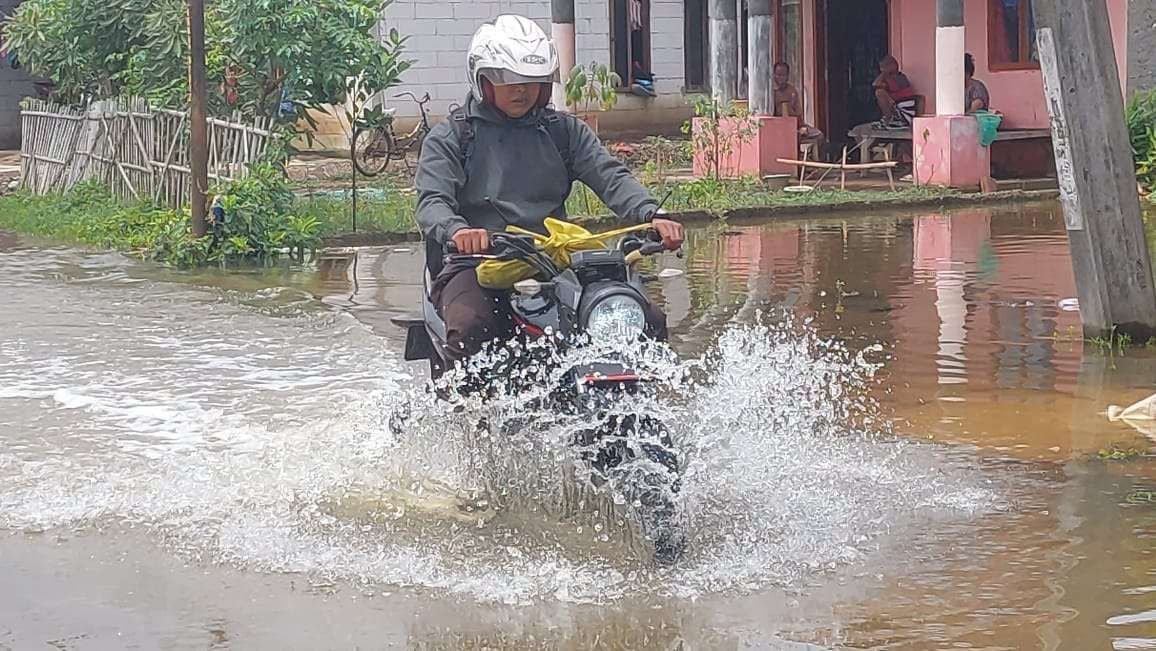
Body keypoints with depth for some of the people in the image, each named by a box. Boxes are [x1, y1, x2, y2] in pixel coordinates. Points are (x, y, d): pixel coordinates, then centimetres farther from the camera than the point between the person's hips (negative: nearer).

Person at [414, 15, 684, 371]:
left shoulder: (564, 130, 17)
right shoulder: (449, 137, 7)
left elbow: (610, 177, 3)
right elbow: (432, 202, -8)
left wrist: (652, 215, -19)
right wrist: (457, 231, -33)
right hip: (477, 264, -3)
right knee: (470, 330, -37)